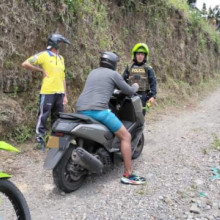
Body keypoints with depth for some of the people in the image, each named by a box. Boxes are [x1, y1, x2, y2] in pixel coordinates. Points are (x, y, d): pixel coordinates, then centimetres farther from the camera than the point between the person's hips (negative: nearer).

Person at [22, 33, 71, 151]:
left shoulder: (61, 58, 17)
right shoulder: (44, 55, -3)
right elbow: (25, 64, -8)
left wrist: (65, 95, 14)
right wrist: (41, 70, -6)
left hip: (59, 93, 7)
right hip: (47, 92, -6)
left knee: (57, 118, 12)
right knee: (43, 117, -1)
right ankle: (40, 141, 7)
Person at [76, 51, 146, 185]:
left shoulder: (93, 72, 27)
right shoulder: (113, 74, 8)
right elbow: (129, 92, 11)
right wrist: (135, 87, 34)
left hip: (81, 110, 7)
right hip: (98, 110, -7)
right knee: (126, 136, 2)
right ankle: (128, 175, 0)